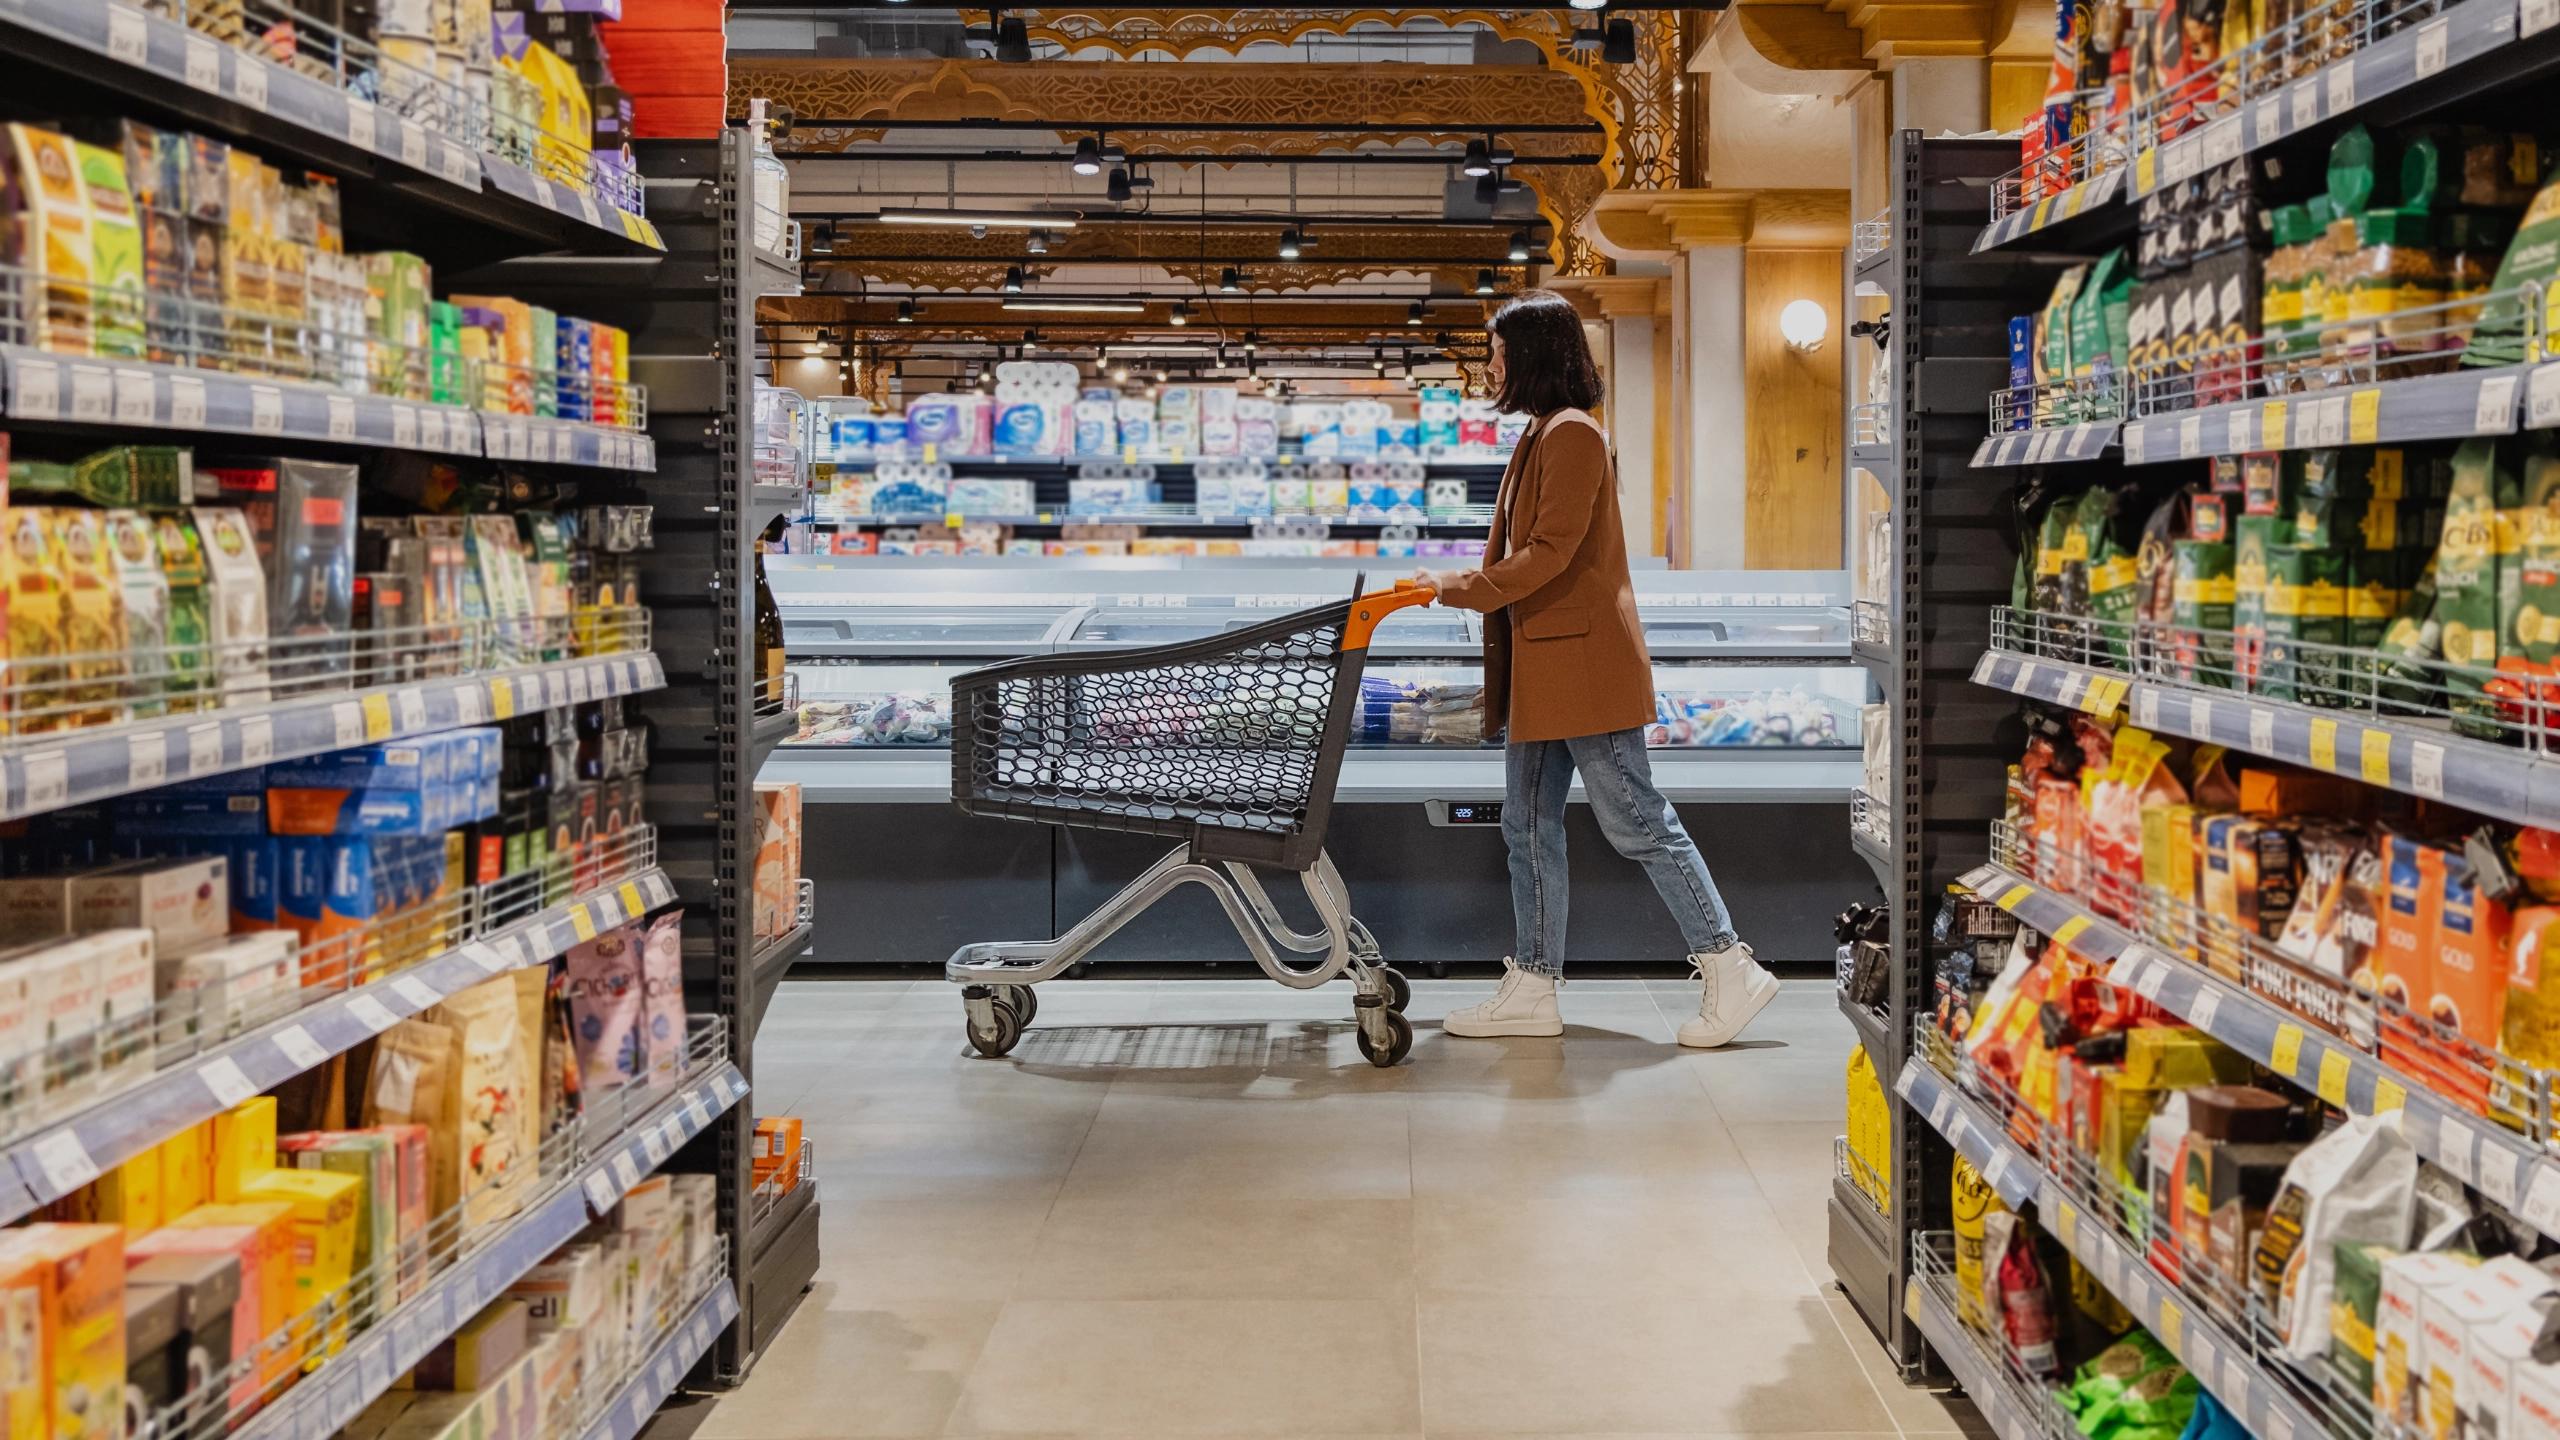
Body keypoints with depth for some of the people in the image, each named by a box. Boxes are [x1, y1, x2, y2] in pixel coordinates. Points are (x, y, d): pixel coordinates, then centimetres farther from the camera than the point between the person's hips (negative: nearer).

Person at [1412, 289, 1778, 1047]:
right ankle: (1532, 989, 15)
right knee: (1529, 827, 10)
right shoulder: (1540, 438, 18)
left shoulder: (1573, 435, -13)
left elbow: (1550, 553, -20)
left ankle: (1730, 971, 2)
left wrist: (1461, 588, -16)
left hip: (1585, 665, -10)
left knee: (1636, 823, -6)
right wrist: (1452, 586, 12)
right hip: (1539, 671, 10)